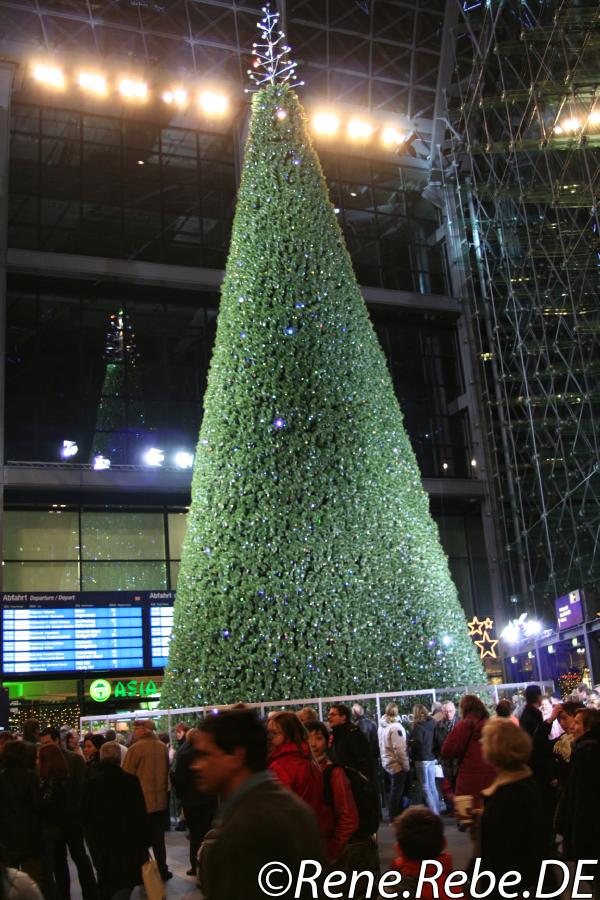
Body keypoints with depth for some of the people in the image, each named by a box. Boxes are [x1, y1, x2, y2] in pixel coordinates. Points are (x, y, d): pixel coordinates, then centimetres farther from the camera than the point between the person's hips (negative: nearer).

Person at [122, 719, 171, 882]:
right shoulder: (162, 747, 2)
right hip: (160, 799, 5)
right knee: (158, 838, 15)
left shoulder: (136, 748, -15)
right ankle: (162, 871, 19)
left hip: (141, 801, -5)